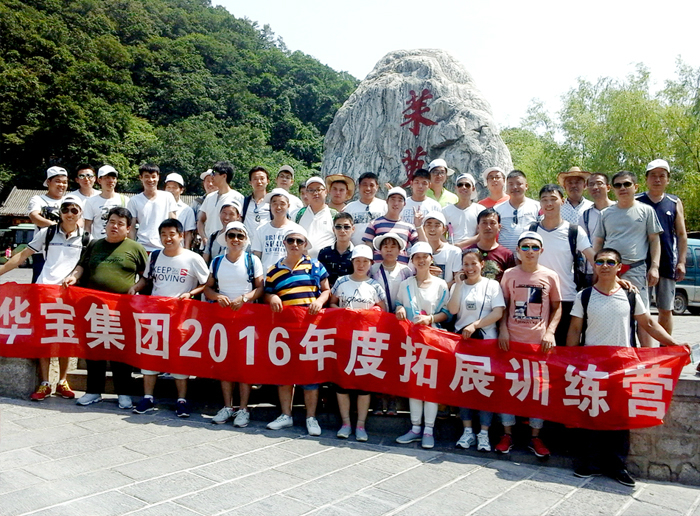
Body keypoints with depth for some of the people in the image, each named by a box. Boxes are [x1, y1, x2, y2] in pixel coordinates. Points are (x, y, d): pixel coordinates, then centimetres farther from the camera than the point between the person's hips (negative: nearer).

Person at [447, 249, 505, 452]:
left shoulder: (492, 285, 3)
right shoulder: (458, 286, 10)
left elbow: (498, 313, -8)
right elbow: (453, 309, -6)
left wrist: (475, 325, -15)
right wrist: (458, 284, -8)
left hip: (486, 340, -3)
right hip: (462, 339, 3)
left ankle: (484, 433, 6)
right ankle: (467, 431, 13)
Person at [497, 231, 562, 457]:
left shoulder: (550, 276, 2)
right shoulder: (509, 274, 4)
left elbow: (557, 308, 7)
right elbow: (503, 306, 7)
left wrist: (550, 332, -6)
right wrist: (503, 330, -6)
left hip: (540, 341, 0)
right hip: (512, 339, 1)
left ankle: (535, 436, 19)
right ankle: (507, 433, 18)